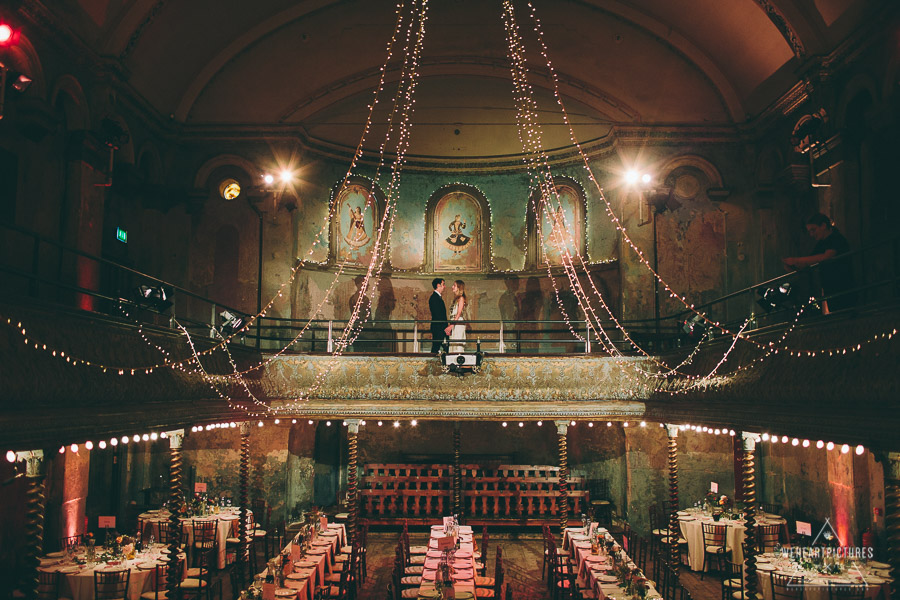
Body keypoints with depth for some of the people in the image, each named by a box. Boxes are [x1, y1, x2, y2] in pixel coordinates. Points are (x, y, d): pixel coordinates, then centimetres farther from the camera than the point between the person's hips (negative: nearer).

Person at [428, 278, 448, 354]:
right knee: (436, 348, -8)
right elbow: (437, 315, -18)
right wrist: (444, 328, -18)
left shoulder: (438, 297, 19)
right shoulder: (434, 298, -13)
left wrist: (445, 327, 14)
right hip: (437, 328, -10)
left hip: (441, 329, 10)